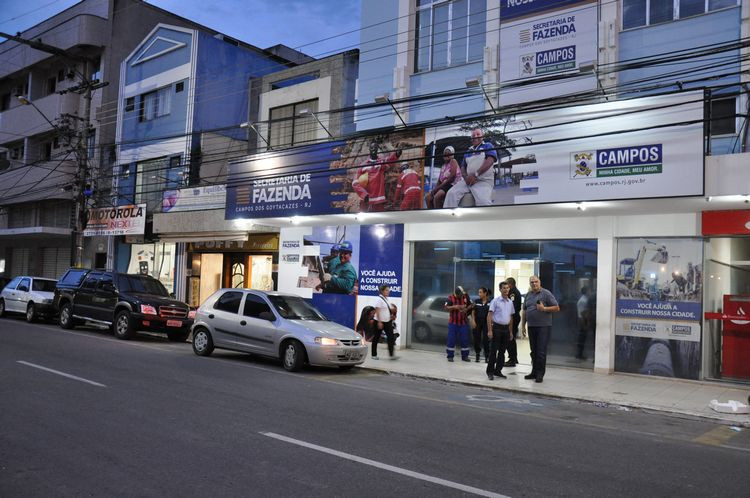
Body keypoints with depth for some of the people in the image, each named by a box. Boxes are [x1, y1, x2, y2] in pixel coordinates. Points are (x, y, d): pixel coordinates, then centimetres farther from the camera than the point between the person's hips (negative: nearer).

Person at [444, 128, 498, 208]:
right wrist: (466, 177, -2)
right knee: (451, 193, -20)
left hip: (484, 181, -5)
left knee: (483, 201, -34)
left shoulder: (487, 146, 10)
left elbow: (490, 160, -7)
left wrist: (475, 174, -17)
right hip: (468, 181, 5)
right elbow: (463, 167, 24)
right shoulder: (468, 151, 26)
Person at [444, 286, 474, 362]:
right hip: (453, 322, -3)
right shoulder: (450, 298, -8)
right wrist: (455, 307, -28)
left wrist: (466, 309, -9)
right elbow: (446, 308, -15)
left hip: (463, 322, 3)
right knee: (451, 339, -1)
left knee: (465, 339, 6)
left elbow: (471, 305, 10)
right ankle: (450, 356, 9)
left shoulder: (466, 297, 0)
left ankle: (465, 356, 17)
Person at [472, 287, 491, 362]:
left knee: (486, 340, -3)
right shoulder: (477, 302, 4)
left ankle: (487, 356, 6)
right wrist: (473, 321, -4)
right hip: (477, 323, 2)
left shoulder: (490, 302, -3)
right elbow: (473, 312, 6)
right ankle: (477, 355, 18)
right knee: (477, 339, 4)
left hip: (486, 323, -2)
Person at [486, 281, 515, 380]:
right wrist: (490, 330, -16)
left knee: (502, 351, 10)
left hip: (506, 328, 6)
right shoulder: (495, 301, -7)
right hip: (496, 327, -6)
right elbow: (489, 316, -9)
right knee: (493, 351, -3)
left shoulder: (510, 302, 11)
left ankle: (498, 370, 19)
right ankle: (490, 372, 3)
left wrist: (511, 331, 16)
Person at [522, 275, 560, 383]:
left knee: (541, 351, -5)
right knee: (534, 351, 11)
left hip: (543, 326, -6)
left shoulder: (546, 293, -4)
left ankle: (540, 374, 0)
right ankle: (534, 372, 20)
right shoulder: (528, 295, 13)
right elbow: (524, 311, 19)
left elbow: (556, 308, -6)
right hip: (531, 326, 6)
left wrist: (544, 308, -19)